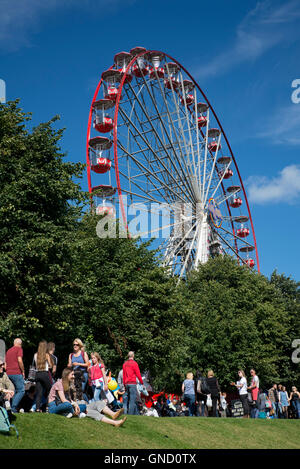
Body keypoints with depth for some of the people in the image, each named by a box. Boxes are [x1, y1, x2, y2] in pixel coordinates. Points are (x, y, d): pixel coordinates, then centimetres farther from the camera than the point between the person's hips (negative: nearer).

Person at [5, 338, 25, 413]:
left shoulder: (8, 350, 20)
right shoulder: (19, 349, -2)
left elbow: (5, 365, 20)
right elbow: (19, 360, -16)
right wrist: (23, 371, -8)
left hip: (8, 373, 8)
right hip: (16, 373, -8)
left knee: (15, 391, 15)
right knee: (21, 391, -5)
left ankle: (13, 408, 9)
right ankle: (13, 408, -15)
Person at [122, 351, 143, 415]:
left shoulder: (125, 364, 15)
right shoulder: (134, 363, -6)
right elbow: (138, 374, -7)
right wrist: (142, 383, 2)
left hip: (126, 384, 7)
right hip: (132, 383, -7)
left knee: (130, 399, 11)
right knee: (132, 400, -7)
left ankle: (135, 413, 13)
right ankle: (131, 414, -13)